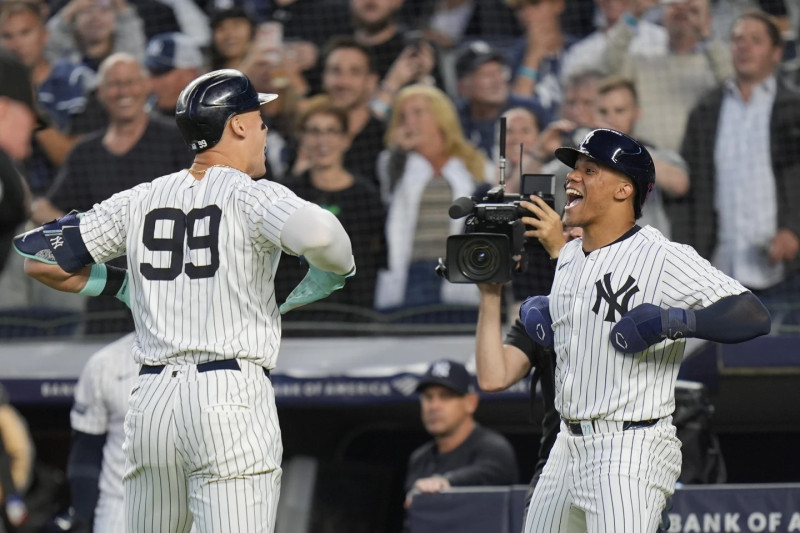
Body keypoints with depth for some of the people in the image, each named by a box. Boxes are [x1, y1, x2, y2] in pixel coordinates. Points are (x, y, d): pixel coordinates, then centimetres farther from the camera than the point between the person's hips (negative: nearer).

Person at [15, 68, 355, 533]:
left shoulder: (139, 201, 14)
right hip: (232, 394, -5)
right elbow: (317, 234, -23)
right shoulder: (253, 196, -1)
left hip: (151, 401, 5)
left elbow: (39, 259, 16)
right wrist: (335, 273, 0)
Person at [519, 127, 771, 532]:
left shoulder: (664, 259, -15)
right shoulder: (569, 256, 11)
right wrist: (533, 309, 12)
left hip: (630, 454, -9)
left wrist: (673, 321, -32)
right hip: (569, 448, 9)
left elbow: (754, 317, -22)